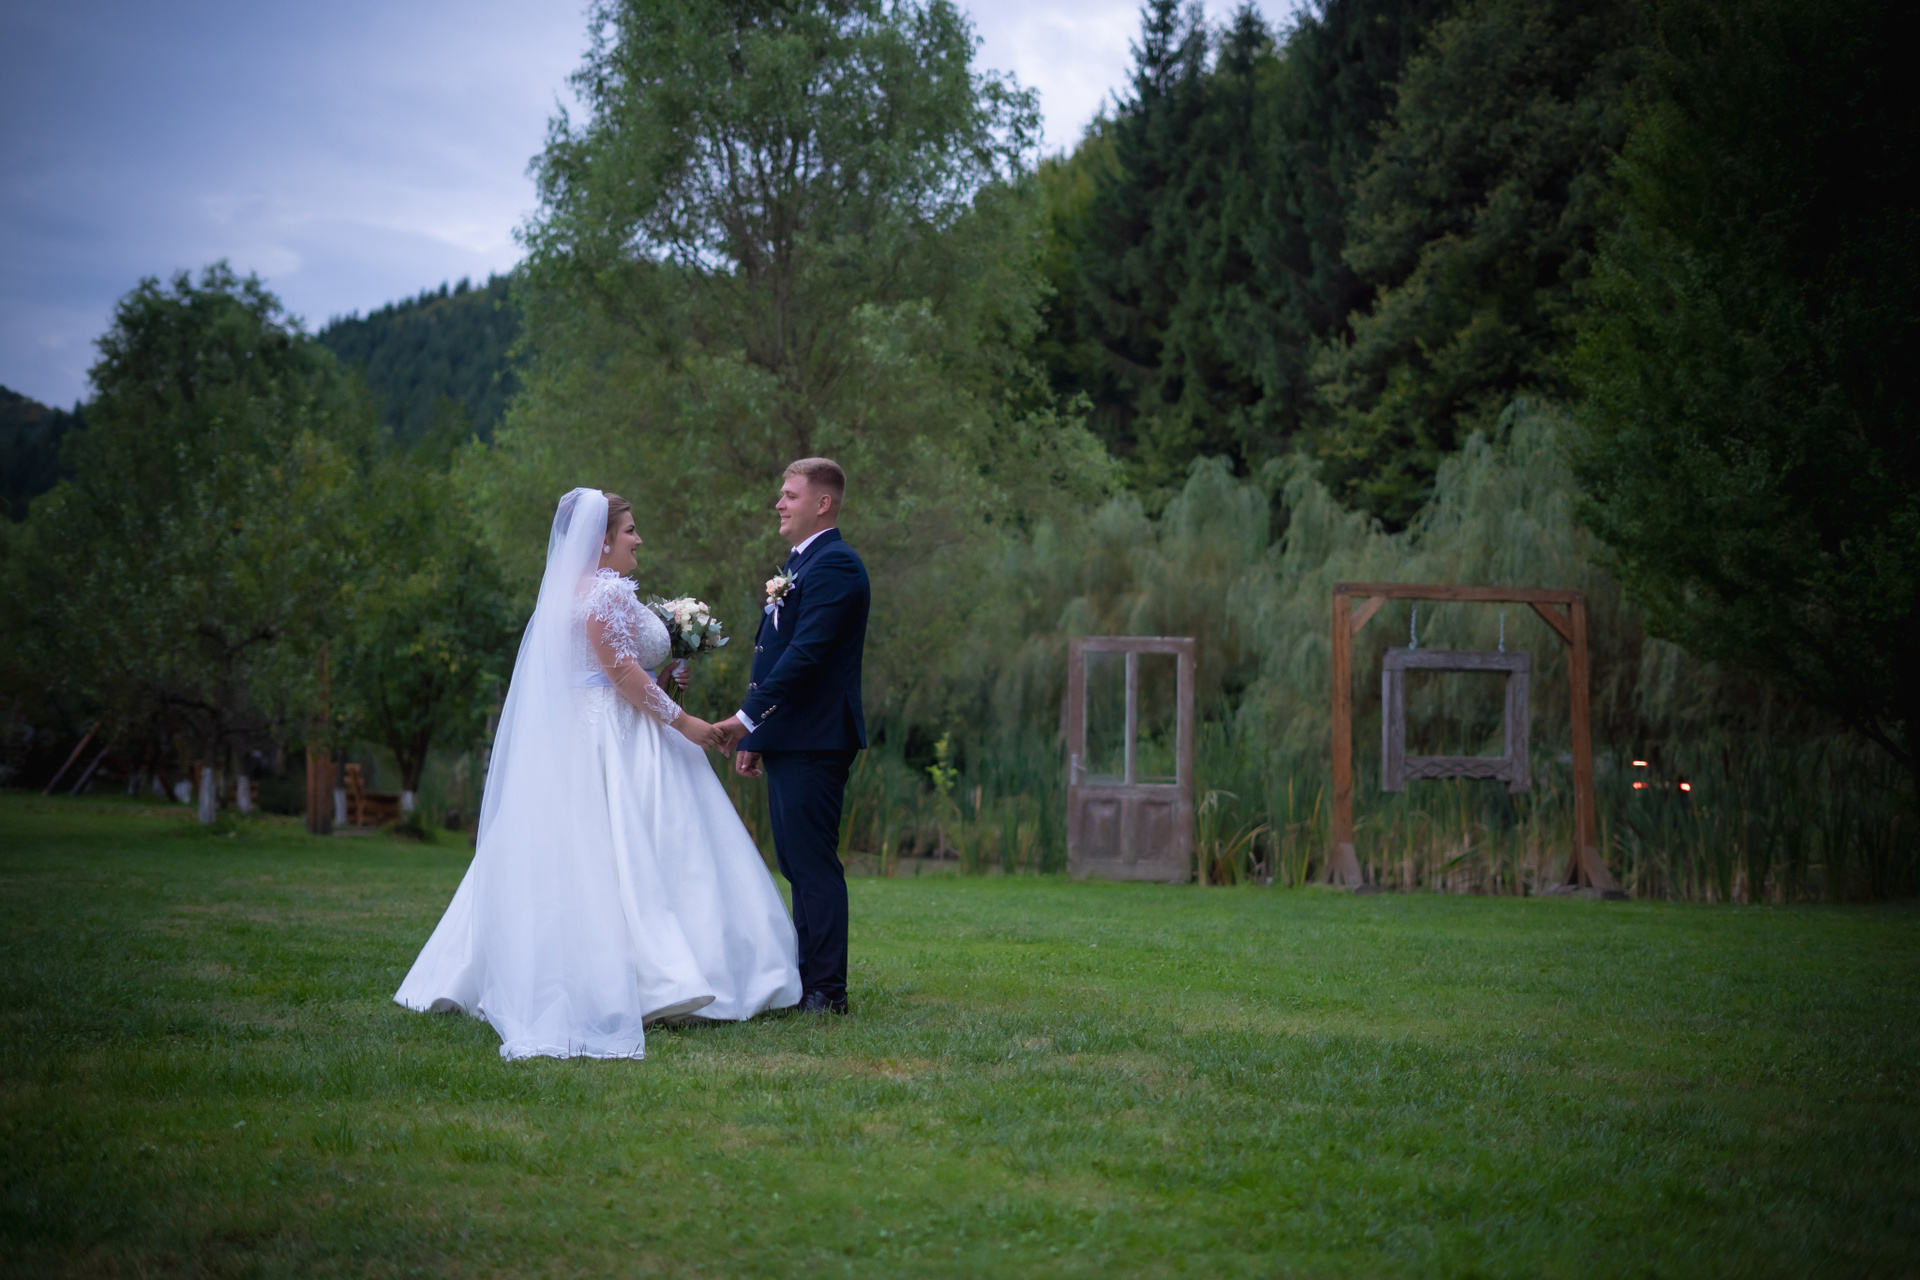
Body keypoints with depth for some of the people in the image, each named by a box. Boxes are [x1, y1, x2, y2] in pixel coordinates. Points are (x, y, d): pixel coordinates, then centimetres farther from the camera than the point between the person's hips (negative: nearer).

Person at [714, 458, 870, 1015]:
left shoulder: (835, 564, -13)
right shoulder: (796, 565, 20)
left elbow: (806, 653, -22)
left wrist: (748, 716, -22)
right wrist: (755, 736, 20)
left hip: (814, 742, -10)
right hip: (786, 740, 10)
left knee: (814, 864, -7)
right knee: (798, 865, 13)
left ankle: (826, 990, -3)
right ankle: (808, 981, 20)